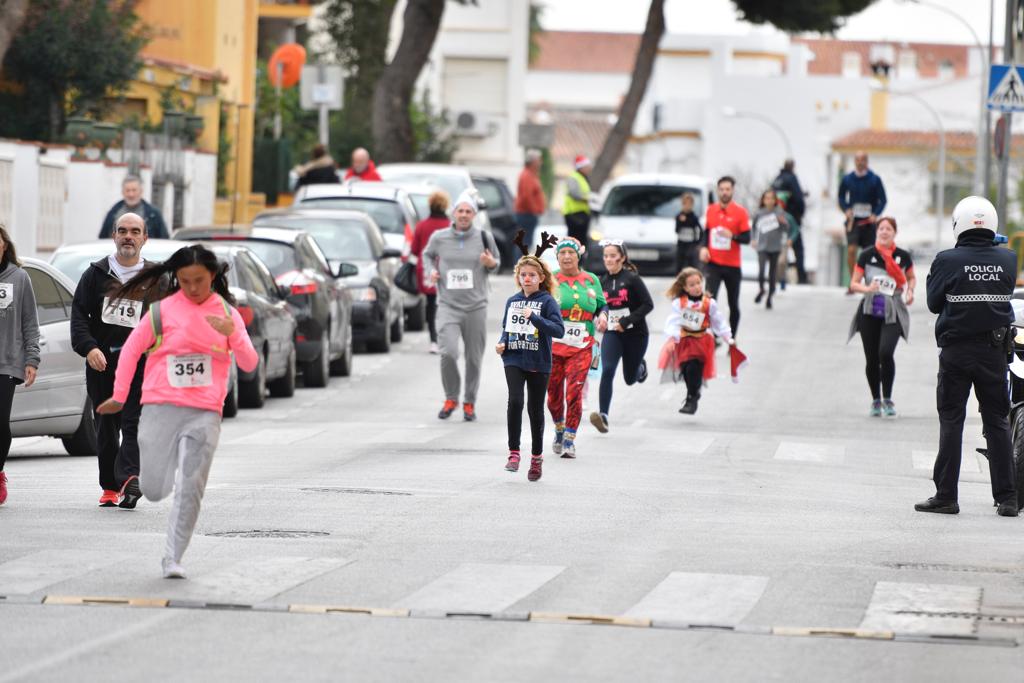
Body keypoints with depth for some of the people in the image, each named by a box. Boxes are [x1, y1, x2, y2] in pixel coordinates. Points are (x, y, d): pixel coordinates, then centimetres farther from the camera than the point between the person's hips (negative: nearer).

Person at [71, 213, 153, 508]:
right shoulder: (96, 274, 9)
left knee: (134, 424, -14)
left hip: (140, 364, -2)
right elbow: (78, 314, 3)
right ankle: (109, 487, 14)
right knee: (105, 427, 7)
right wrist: (88, 347, -13)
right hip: (101, 362, 2)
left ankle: (128, 479, -26)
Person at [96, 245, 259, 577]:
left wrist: (232, 334, -15)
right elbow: (131, 350, 8)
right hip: (161, 408, -1)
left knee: (190, 489, -8)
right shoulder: (162, 311, 0)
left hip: (204, 413, 1)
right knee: (154, 489, -1)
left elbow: (249, 364, 3)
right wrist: (119, 397, 7)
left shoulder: (227, 313, 6)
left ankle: (173, 558, -1)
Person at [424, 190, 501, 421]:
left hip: (476, 307, 1)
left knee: (474, 359, 5)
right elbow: (427, 254, 21)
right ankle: (451, 399, 4)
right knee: (448, 353, -17)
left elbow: (497, 262, 14)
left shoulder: (484, 238, 1)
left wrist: (491, 263, -10)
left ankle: (469, 403, 22)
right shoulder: (439, 238, 1)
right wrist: (431, 271, 2)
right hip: (448, 305, -1)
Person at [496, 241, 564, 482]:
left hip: (538, 363, -2)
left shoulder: (547, 301, -6)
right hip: (514, 360, 2)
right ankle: (513, 453, -12)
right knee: (515, 401, -18)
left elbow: (559, 330, -16)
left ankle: (537, 456, 24)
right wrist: (502, 344, 0)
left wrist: (534, 317, -24)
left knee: (535, 409, 7)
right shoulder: (512, 301, 8)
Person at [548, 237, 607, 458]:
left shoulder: (591, 280, 8)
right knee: (553, 394, 7)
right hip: (553, 345, 0)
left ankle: (570, 440, -6)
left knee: (574, 393, -12)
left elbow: (601, 305, 18)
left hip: (581, 347, 0)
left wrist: (602, 316, -2)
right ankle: (559, 430, 35)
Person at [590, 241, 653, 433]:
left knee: (630, 379, 13)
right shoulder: (603, 281, 2)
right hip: (611, 334, 2)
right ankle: (603, 416, -25)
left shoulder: (632, 279, -11)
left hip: (635, 334, -2)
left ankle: (641, 367, 50)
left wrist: (627, 321, -21)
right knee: (607, 371, -21)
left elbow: (648, 304, -14)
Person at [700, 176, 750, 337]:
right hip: (713, 263, 1)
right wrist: (703, 248, 0)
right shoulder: (711, 210, 4)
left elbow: (747, 238, -7)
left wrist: (732, 236, -25)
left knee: (733, 305, 10)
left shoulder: (740, 212, -6)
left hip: (732, 265, -1)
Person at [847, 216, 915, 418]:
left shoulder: (903, 256, 2)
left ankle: (887, 400, -8)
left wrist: (910, 290, 0)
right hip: (870, 314, 1)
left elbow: (911, 278, 20)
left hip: (893, 314, -1)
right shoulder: (866, 255, 0)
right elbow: (854, 283, 2)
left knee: (885, 352, -21)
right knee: (872, 360, 5)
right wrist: (867, 289, -18)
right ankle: (876, 401, 22)